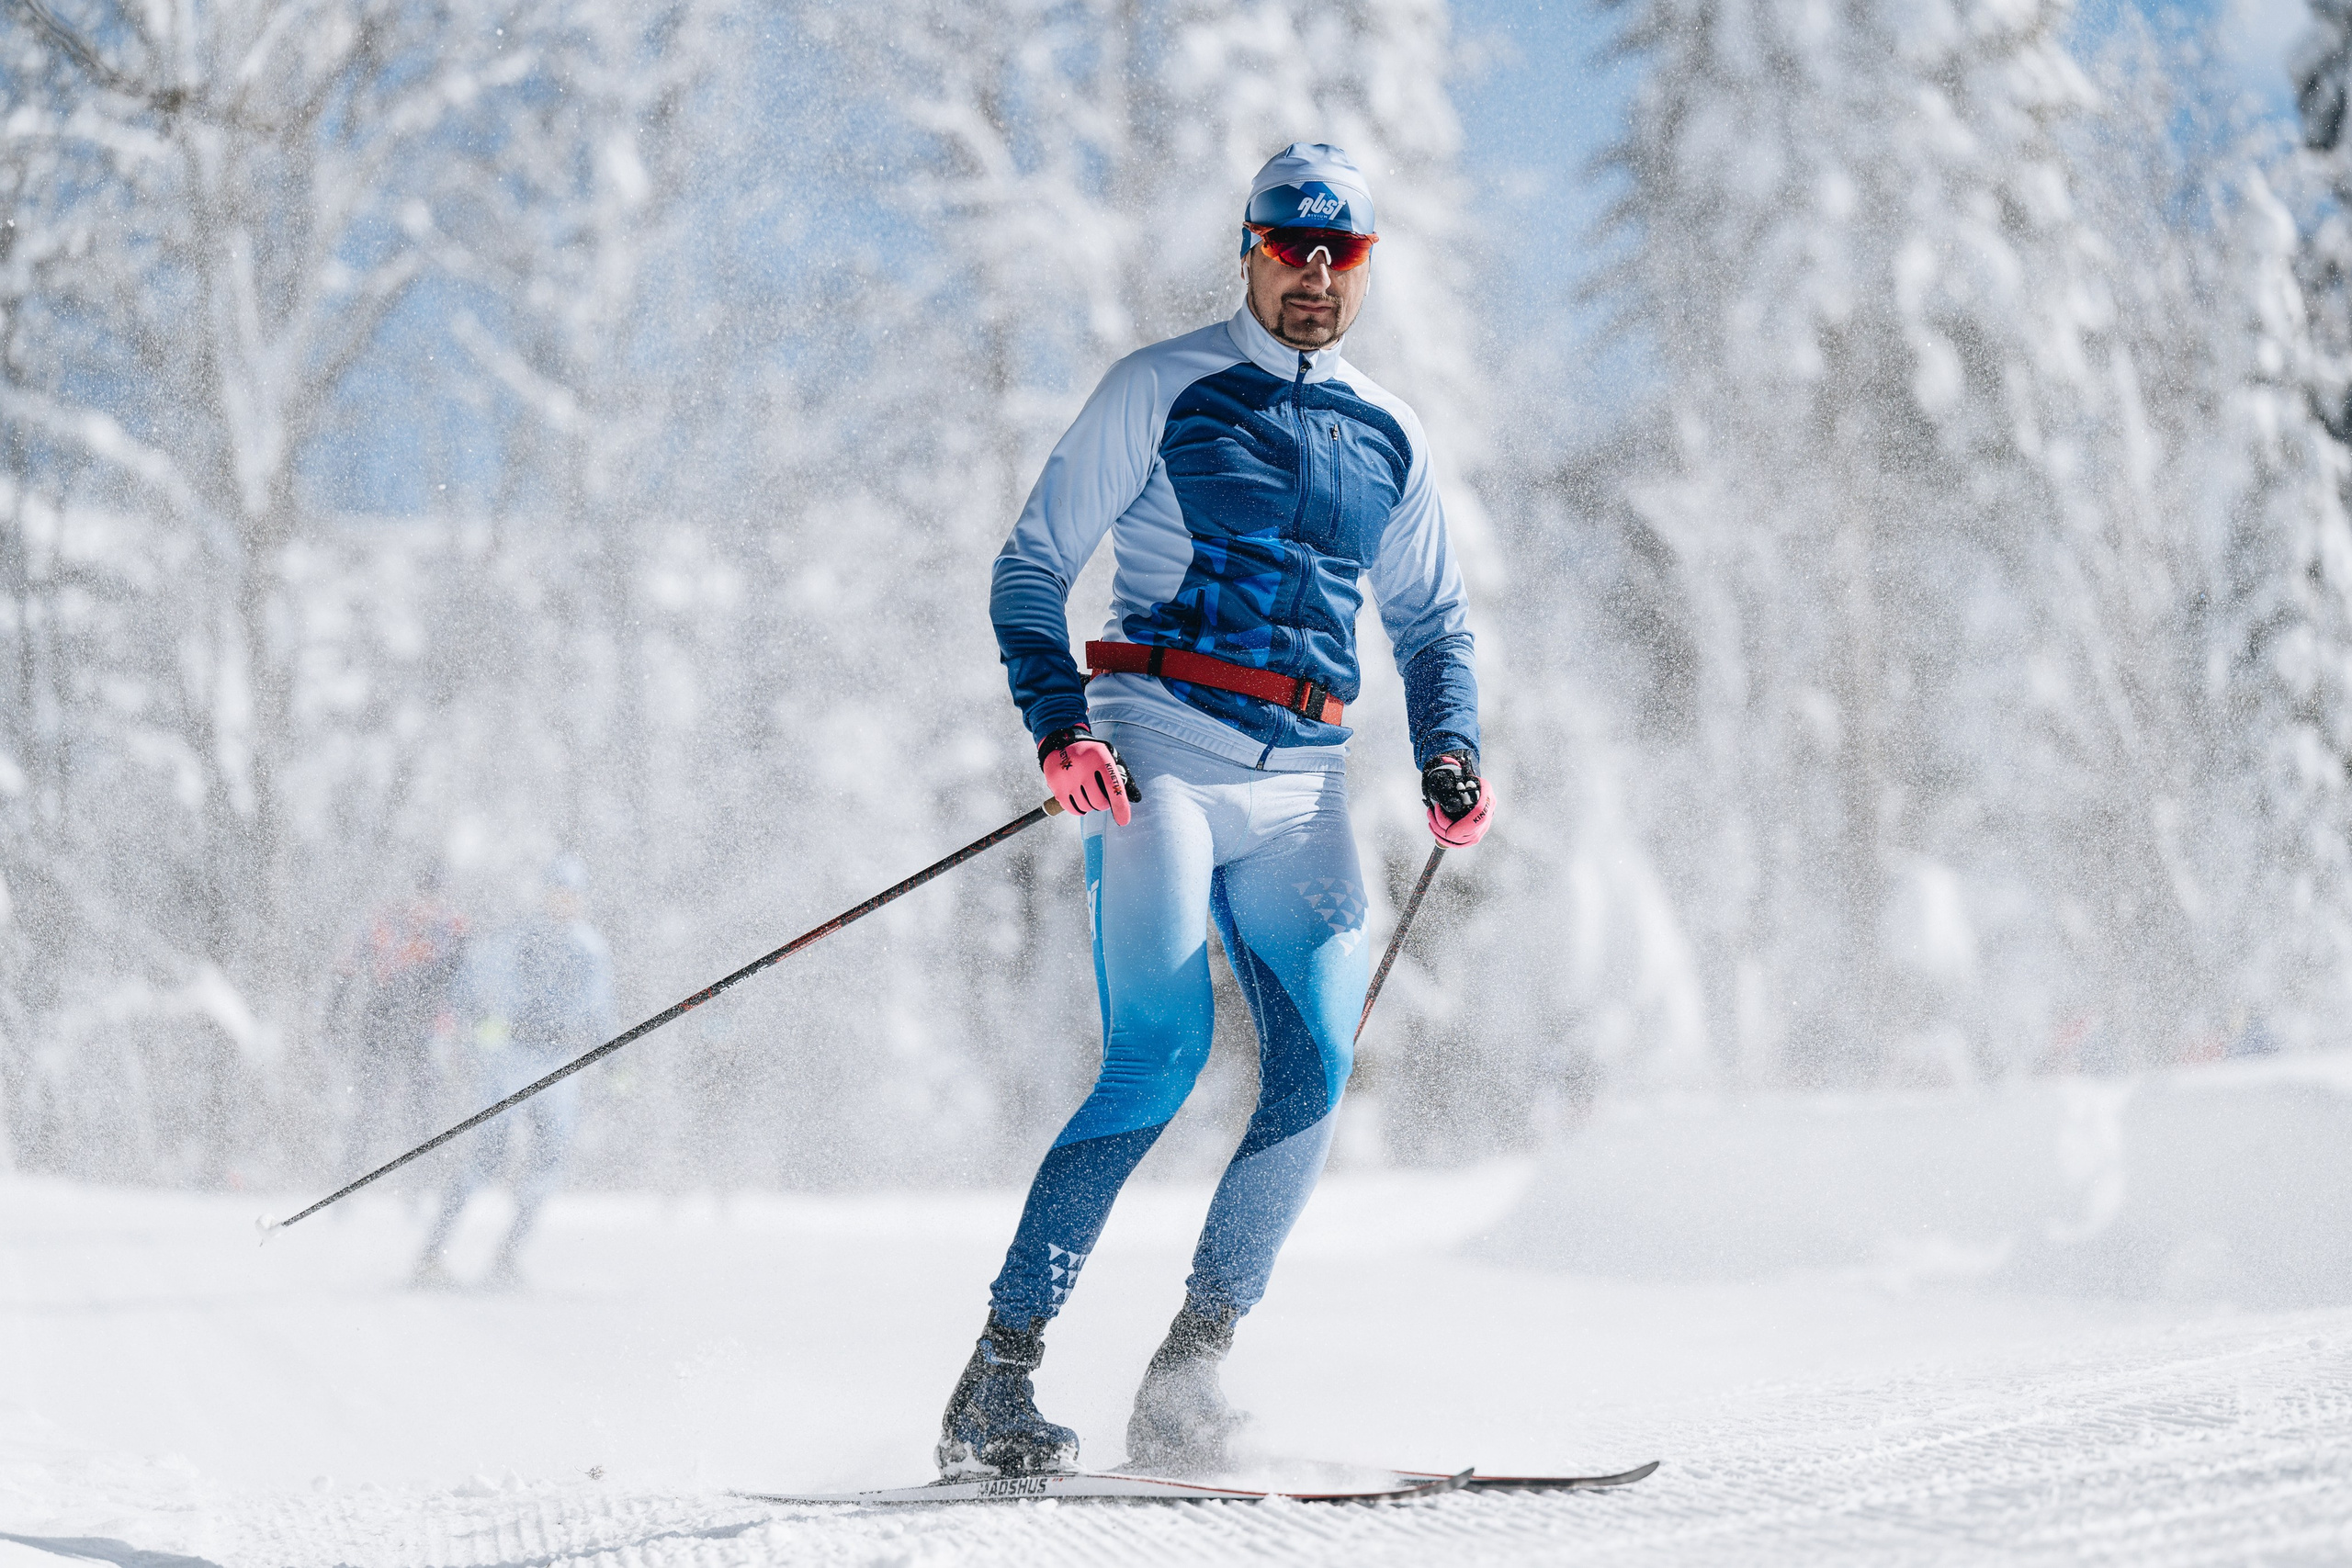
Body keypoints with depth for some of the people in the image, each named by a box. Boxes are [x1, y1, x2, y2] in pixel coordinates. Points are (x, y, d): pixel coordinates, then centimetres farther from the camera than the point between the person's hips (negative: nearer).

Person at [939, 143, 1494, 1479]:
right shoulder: (1163, 390, 4)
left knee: (1319, 1067, -15)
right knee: (1162, 1054, -19)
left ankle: (1193, 1368, -5)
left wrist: (1450, 750, 8)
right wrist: (1059, 718, -14)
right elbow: (1033, 568, 2)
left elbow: (1433, 620, 27)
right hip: (1160, 753, -4)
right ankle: (999, 1378, -16)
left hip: (1302, 785, 4)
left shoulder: (1390, 438, 17)